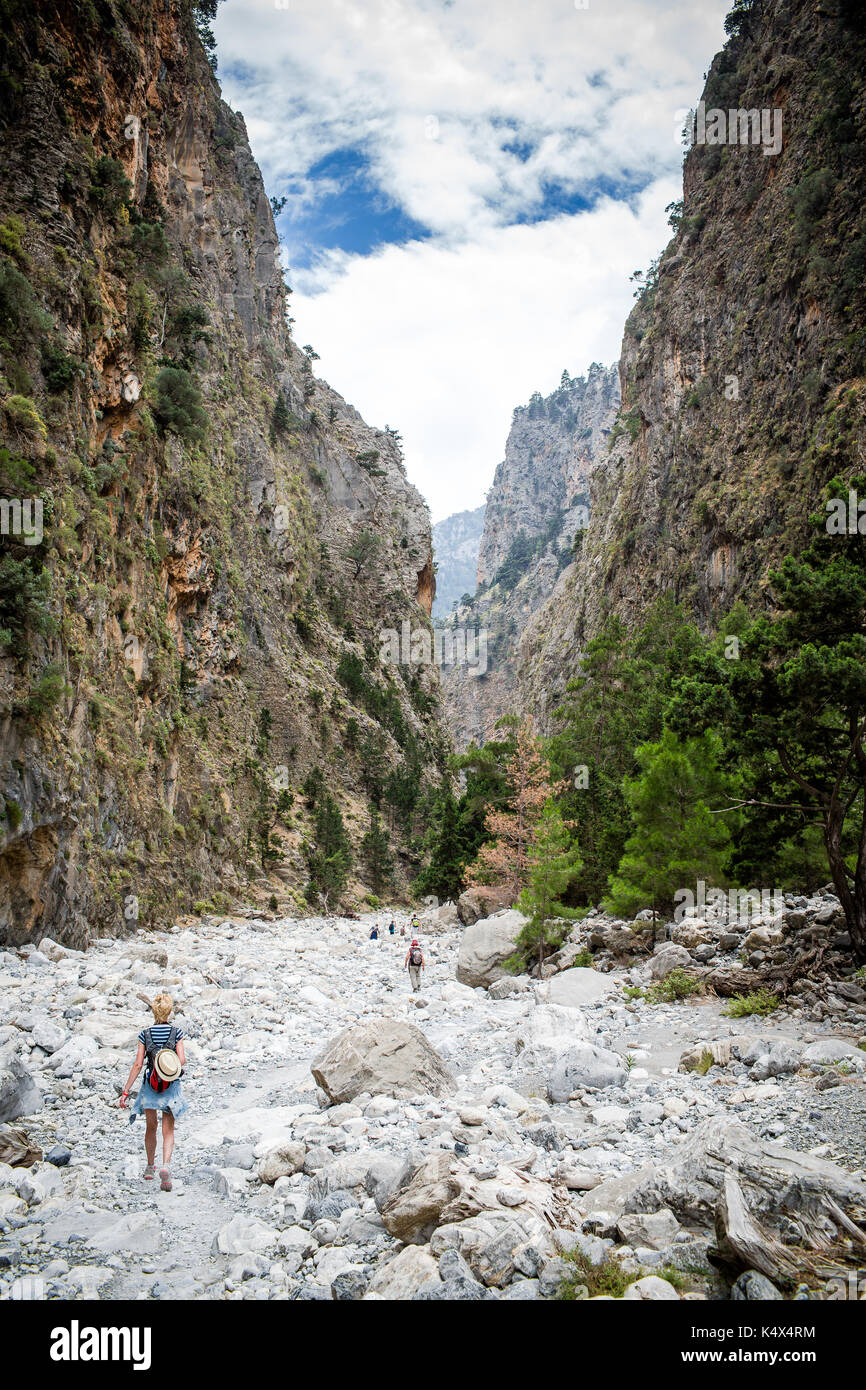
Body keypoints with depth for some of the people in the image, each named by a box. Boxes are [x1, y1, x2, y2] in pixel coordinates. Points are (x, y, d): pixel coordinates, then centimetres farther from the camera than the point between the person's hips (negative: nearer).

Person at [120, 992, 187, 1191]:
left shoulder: (145, 1034, -6)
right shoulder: (177, 1033, -8)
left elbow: (138, 1064, -8)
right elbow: (182, 1060, -13)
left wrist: (126, 1091, -4)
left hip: (150, 1087, 1)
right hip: (171, 1087, -1)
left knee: (150, 1128, 20)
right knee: (168, 1131, 5)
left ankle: (150, 1168, 33)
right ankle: (165, 1166, -17)